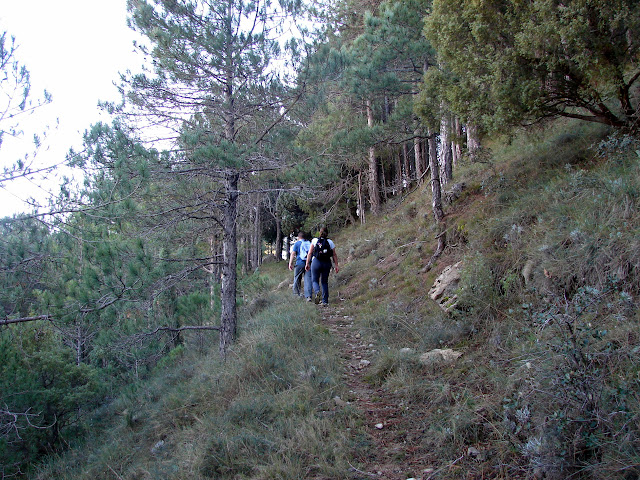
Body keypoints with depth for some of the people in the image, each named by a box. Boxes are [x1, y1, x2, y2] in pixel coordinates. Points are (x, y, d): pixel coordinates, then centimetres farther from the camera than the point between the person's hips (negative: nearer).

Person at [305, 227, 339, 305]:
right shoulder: (330, 242, 4)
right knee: (324, 282, 13)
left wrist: (307, 263, 3)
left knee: (314, 280, 10)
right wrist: (336, 265, 6)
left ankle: (317, 292, -21)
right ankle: (325, 301, 10)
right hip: (327, 263, 2)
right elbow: (334, 255, 3)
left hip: (316, 262, -2)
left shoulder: (315, 240, 1)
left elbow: (310, 253, -1)